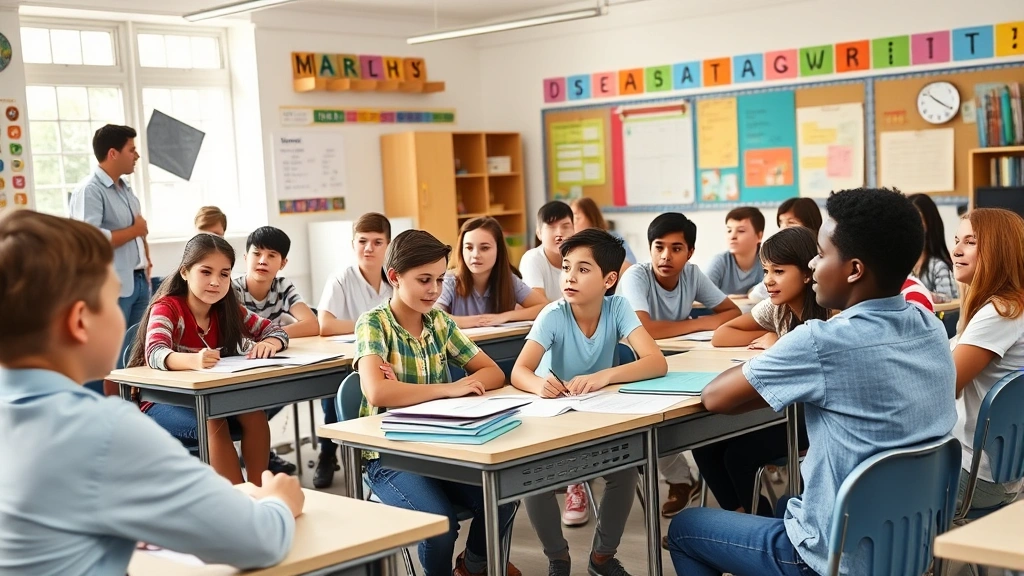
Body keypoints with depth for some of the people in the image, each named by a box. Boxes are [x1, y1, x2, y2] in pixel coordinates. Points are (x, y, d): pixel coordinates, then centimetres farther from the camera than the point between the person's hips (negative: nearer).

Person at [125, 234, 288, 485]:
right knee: (214, 424, -31)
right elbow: (154, 355, -38)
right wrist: (194, 360, -61)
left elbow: (276, 331, 2)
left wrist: (268, 344, -25)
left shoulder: (228, 309, -3)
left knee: (254, 412, -20)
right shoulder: (167, 307, -21)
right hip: (160, 401, -5)